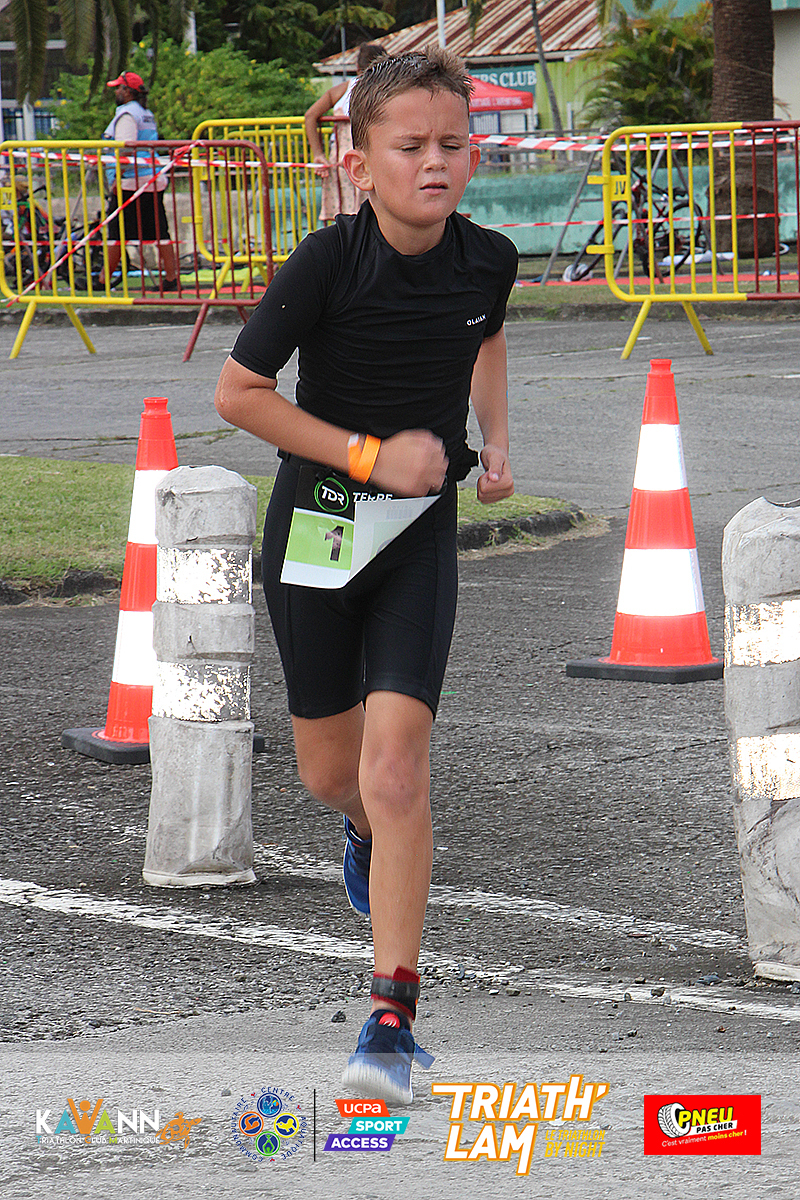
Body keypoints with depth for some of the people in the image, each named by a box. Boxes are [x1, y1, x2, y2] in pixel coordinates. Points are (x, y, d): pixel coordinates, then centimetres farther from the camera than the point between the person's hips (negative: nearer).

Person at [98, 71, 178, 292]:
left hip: (131, 181, -9)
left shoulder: (126, 115, -9)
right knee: (159, 231, 4)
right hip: (154, 179, 9)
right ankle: (171, 277, 0)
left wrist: (118, 178, -20)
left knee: (117, 232, -4)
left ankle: (102, 281, -1)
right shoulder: (146, 114, 20)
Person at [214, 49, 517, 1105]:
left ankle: (392, 1019, -10)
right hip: (316, 526, -1)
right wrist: (368, 454, -18)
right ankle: (368, 832, 52)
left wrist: (495, 439, 6)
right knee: (330, 769, 12)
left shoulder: (488, 260, -6)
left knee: (396, 760, -13)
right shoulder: (329, 263, -19)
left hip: (421, 536, 1)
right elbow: (237, 392, -13)